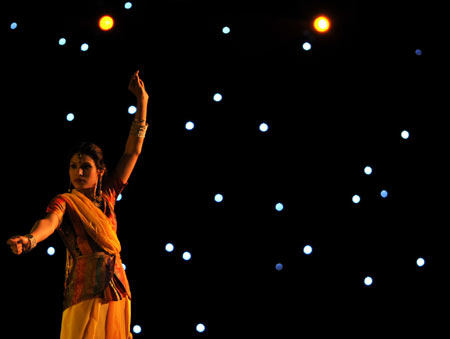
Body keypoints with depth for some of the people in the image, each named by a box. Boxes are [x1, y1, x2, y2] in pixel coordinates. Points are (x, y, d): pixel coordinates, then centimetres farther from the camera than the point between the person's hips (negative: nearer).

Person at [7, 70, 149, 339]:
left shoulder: (107, 195, 13)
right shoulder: (65, 201, 2)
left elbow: (133, 151, 16)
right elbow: (49, 222, -20)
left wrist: (142, 102, 15)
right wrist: (30, 239, -44)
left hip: (118, 290, 5)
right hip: (85, 290, -5)